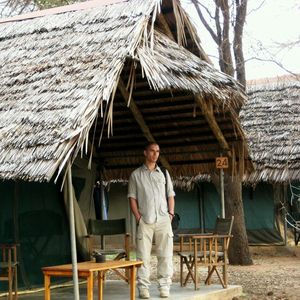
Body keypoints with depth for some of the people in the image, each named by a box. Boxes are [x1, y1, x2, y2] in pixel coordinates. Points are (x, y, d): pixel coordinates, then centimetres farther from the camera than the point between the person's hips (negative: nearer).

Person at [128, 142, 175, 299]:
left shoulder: (164, 173, 14)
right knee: (143, 255, -2)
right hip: (144, 220, -2)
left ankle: (164, 286, 4)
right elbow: (132, 198, 5)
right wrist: (138, 217, -5)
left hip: (163, 220, 2)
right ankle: (143, 287, 2)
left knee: (165, 254, -2)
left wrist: (171, 214, 2)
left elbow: (171, 195, 15)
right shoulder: (136, 175, 7)